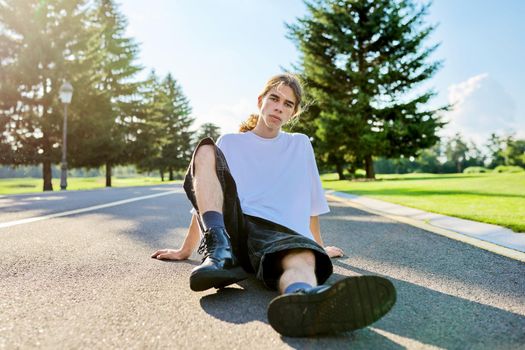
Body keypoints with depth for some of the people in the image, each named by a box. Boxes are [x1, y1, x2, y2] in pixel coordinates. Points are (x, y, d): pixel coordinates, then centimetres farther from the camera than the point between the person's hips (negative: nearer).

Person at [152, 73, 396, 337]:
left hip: (278, 231, 0)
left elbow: (311, 204, 26)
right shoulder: (230, 143, 18)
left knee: (304, 257, -37)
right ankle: (220, 250, -35)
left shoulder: (300, 144, 20)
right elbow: (203, 203, 17)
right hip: (229, 224, 1)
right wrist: (186, 250, 16)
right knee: (206, 149, -17)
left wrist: (319, 246, 30)